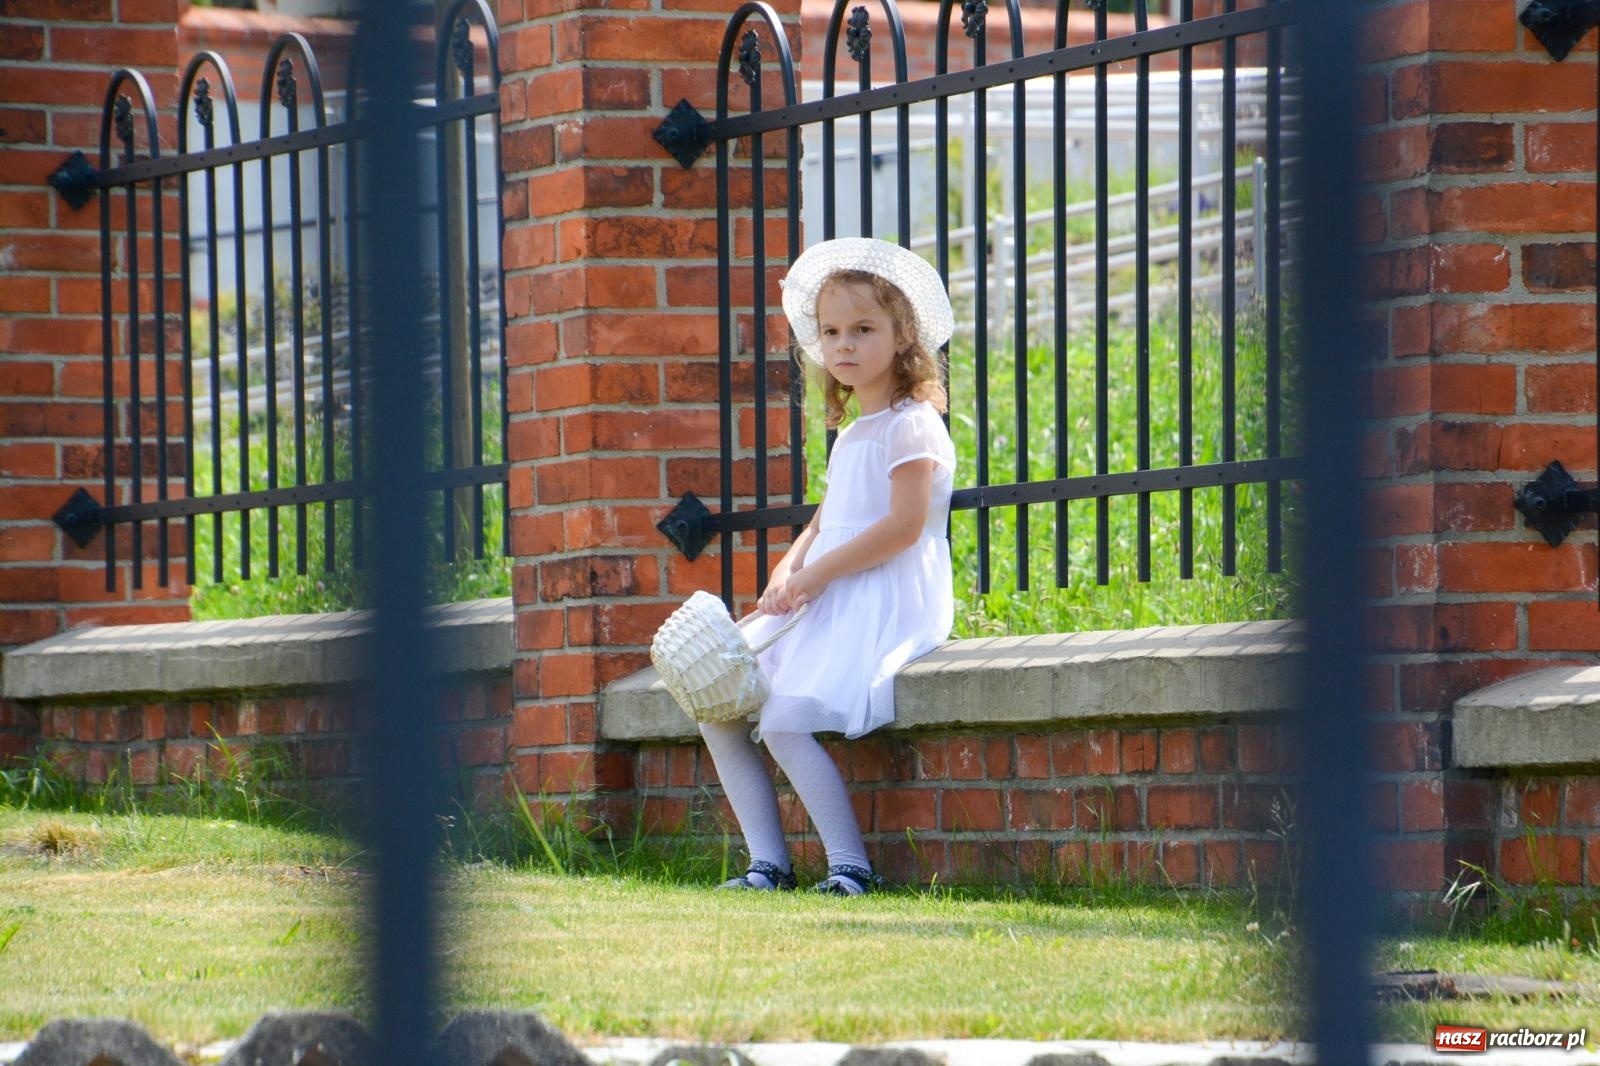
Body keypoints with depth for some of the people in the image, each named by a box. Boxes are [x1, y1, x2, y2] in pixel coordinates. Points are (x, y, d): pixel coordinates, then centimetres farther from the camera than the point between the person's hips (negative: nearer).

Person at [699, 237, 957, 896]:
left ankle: (851, 867, -21)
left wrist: (815, 574, -16)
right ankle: (768, 864, -1)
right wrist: (789, 571, -1)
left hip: (890, 605, -10)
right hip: (829, 606, 10)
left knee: (783, 720, -27)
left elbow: (904, 526, -18)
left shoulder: (911, 424, -8)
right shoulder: (850, 437, 22)